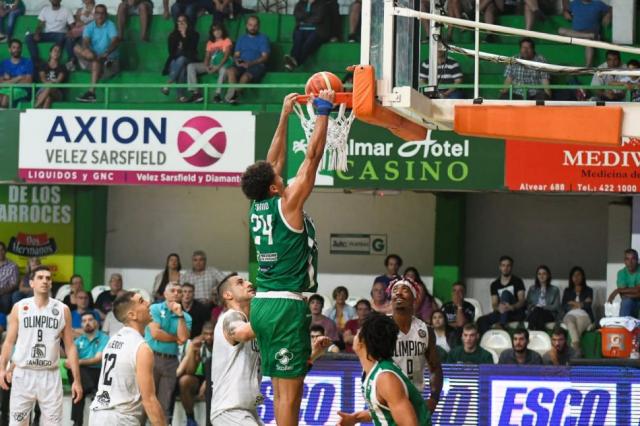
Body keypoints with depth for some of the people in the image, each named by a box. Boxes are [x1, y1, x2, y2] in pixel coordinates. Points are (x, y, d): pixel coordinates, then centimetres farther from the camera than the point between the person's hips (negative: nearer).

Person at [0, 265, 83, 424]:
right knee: (17, 422, 3)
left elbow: (70, 346, 5)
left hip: (50, 375, 0)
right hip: (23, 373, 0)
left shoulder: (62, 310, 3)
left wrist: (77, 379, -1)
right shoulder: (19, 307, 2)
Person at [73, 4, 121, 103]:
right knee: (77, 48, -18)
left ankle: (91, 92, -45)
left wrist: (106, 53, -38)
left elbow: (115, 41, -19)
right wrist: (87, 51, -35)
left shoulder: (110, 26, -3)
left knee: (96, 62, -38)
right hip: (93, 55, 4)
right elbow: (85, 42, -11)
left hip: (109, 57, -4)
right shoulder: (89, 27, 7)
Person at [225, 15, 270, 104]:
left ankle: (233, 94, -45)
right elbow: (236, 54, 20)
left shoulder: (263, 38, 10)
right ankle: (233, 95, -47)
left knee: (246, 76, -37)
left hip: (257, 65, -3)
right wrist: (236, 60, -7)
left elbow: (265, 57, -1)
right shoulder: (241, 39, 24)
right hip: (242, 65, 3)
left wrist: (250, 63, -16)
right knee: (230, 70, -32)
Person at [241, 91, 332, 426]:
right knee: (289, 390, -8)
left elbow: (274, 160, 20)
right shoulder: (288, 204, -11)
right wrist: (323, 112, -1)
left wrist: (285, 115, 23)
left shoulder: (258, 208, 8)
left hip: (263, 304, 8)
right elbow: (312, 156, -8)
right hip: (286, 306, -8)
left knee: (281, 388, 13)